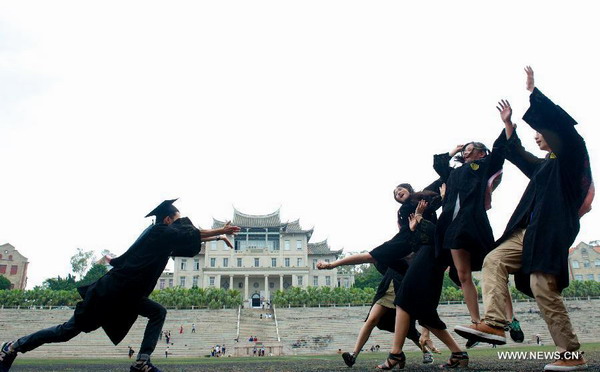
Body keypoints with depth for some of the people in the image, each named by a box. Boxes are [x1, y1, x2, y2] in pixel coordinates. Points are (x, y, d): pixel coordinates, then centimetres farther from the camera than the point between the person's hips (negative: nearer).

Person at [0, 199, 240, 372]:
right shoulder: (161, 232, -12)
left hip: (125, 294, 9)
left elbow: (189, 240, 20)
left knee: (158, 313, 1)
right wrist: (220, 231, -9)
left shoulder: (162, 236, 13)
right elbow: (193, 235, -16)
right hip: (110, 291, -9)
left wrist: (216, 237, 16)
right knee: (69, 330, 3)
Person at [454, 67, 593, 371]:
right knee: (494, 261, -4)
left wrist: (531, 90, -9)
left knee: (543, 289, -13)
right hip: (532, 230, 9)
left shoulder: (569, 155, 1)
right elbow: (517, 154, 39)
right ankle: (494, 324, -15)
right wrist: (508, 123, 36)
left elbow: (558, 120, -15)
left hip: (553, 231, -9)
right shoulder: (546, 165, 25)